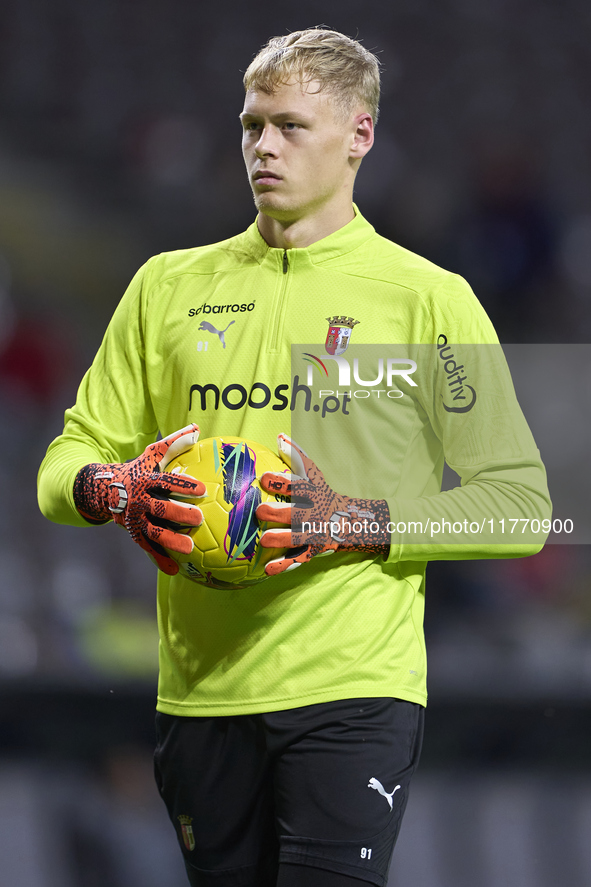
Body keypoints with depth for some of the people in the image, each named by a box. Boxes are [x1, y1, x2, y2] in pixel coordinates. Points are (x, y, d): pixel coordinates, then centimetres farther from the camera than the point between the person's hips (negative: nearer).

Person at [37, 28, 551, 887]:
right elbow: (68, 462, 16)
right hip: (199, 686, 4)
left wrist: (356, 522, -14)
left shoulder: (429, 298, 4)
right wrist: (115, 491, -9)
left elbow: (519, 504, 0)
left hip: (354, 689, -4)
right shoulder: (169, 285, 14)